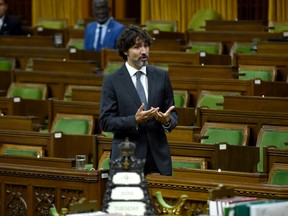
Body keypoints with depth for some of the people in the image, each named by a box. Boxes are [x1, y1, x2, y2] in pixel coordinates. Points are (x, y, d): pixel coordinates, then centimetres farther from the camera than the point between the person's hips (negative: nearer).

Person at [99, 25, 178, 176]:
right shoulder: (111, 81, -1)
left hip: (158, 157, 3)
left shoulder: (161, 76, 9)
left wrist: (167, 120, -13)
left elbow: (173, 115, 11)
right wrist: (134, 121, -20)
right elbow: (105, 122, -5)